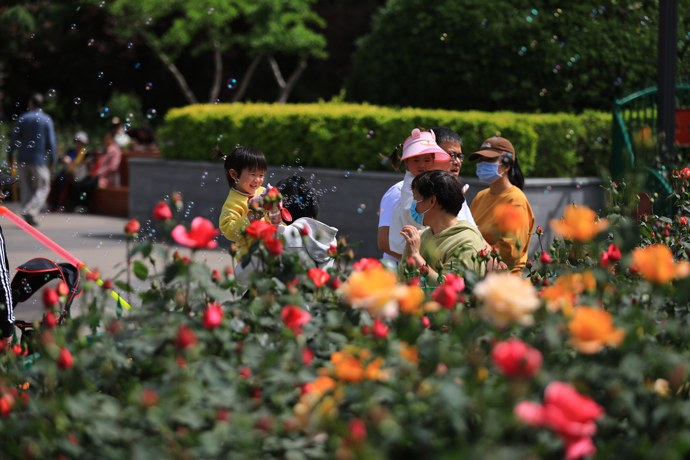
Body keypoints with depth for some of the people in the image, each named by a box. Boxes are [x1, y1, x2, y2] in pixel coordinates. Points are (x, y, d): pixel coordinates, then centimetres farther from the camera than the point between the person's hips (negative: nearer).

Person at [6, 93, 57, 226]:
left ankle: (29, 216, 9)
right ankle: (30, 211, -18)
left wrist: (9, 154, 13)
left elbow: (14, 138, 2)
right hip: (39, 159, -3)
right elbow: (50, 141, -5)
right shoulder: (46, 120, -3)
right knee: (42, 188, 2)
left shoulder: (23, 119, 3)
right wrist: (52, 158, 3)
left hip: (23, 159, 3)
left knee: (26, 189, 11)